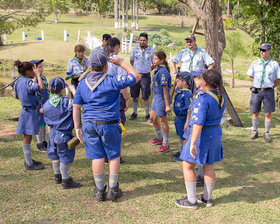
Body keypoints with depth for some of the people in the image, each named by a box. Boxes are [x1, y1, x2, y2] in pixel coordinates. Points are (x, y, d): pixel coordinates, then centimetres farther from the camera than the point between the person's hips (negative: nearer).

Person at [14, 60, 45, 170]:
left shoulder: (19, 81, 8)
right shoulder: (28, 82, -21)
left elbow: (16, 96, 19)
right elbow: (41, 87, -36)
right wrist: (38, 75, -24)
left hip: (26, 110, 9)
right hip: (29, 112, -9)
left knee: (28, 137, 18)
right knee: (27, 137, -1)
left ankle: (29, 160, 30)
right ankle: (29, 164, 8)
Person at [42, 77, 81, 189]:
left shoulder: (48, 103, 0)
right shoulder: (65, 102, -20)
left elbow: (41, 110, 18)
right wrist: (73, 90, -20)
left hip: (52, 133, 7)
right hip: (64, 134, -7)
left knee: (55, 156, 19)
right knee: (64, 158, 1)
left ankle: (57, 176, 33)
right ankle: (65, 181, 8)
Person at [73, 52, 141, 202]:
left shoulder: (82, 83, 3)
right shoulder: (112, 81, -12)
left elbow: (76, 107, 5)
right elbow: (136, 77, -4)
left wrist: (78, 127, 10)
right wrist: (121, 63, 4)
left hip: (90, 124, 4)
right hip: (109, 125, -4)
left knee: (97, 157, 9)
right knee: (114, 156, 11)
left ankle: (99, 191, 17)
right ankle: (113, 190, 17)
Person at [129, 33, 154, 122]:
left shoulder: (151, 50, -1)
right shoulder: (135, 50, 2)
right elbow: (131, 61, 16)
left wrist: (148, 69, 5)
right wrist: (137, 68, 11)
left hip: (146, 76, -2)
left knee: (146, 97, 1)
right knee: (135, 96, 9)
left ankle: (147, 115, 11)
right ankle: (135, 113, 22)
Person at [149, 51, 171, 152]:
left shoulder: (163, 72, -20)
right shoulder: (158, 70, 8)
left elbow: (165, 89, -22)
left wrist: (167, 105, -22)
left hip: (161, 97, -10)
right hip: (156, 96, 10)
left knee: (163, 121, 1)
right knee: (153, 118, 20)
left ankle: (165, 145, 14)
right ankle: (159, 138, 40)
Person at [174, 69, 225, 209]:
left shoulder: (204, 100, -24)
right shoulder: (221, 98, 2)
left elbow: (198, 123, -29)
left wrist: (193, 143, -29)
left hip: (202, 135, -8)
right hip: (216, 132, 9)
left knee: (188, 166, 5)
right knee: (208, 166, 18)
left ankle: (191, 200, 10)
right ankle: (207, 198, 28)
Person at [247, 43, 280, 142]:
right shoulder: (255, 63, 4)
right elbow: (250, 77, 14)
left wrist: (271, 86, 4)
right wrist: (257, 84, 9)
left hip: (268, 91, -1)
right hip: (256, 90, 1)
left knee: (268, 113, 2)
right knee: (255, 112, 7)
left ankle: (267, 133, 13)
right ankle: (255, 132, 21)